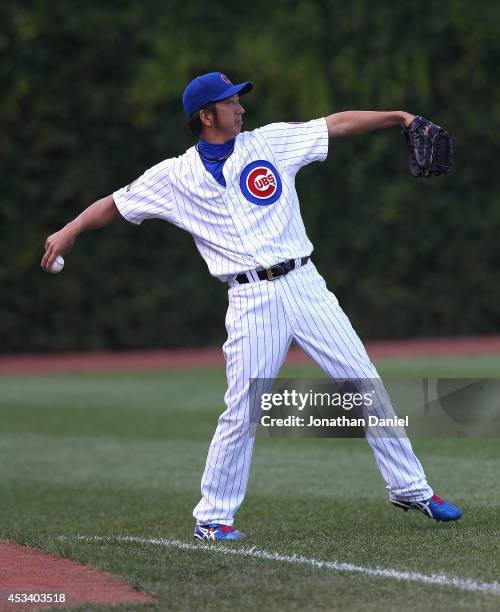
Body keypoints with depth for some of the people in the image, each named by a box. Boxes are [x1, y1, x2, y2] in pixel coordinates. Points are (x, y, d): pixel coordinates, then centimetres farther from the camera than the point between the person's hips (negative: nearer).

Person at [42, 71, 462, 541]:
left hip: (305, 285, 3)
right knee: (242, 411, -7)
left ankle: (409, 487, 16)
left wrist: (397, 117, 2)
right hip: (253, 301, -3)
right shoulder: (176, 176, 3)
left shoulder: (268, 142, 10)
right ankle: (213, 516, 7)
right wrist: (70, 230, -3)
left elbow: (338, 124, 10)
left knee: (366, 384, 4)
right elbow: (117, 203, 9)